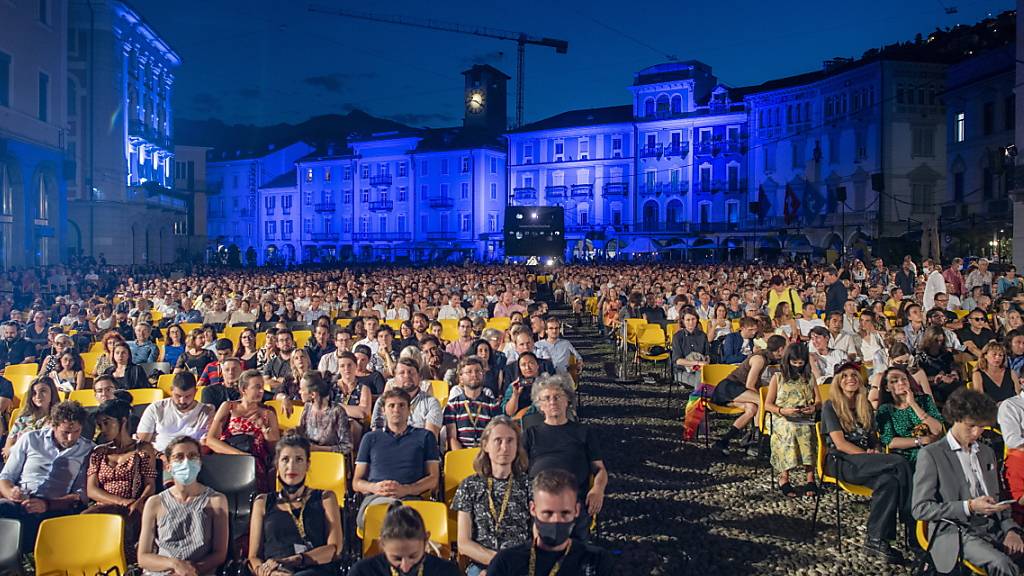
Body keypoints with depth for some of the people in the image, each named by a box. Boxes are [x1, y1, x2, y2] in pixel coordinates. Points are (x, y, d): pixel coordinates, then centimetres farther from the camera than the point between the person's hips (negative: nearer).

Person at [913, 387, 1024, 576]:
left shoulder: (987, 452, 21)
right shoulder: (931, 454, -2)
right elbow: (920, 509, -8)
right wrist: (969, 507, -18)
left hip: (993, 528, 6)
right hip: (955, 534, -6)